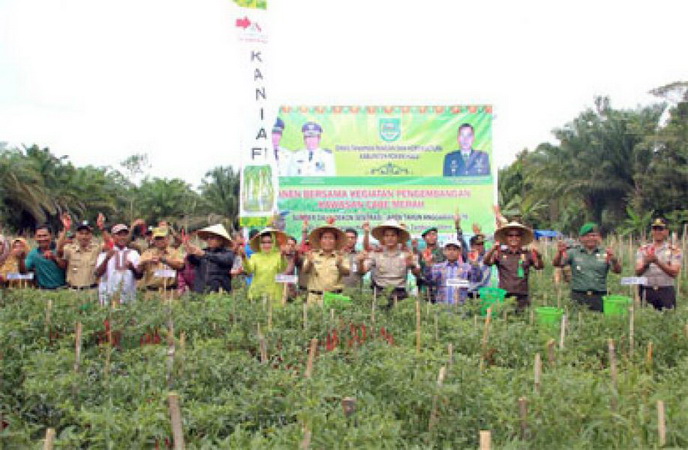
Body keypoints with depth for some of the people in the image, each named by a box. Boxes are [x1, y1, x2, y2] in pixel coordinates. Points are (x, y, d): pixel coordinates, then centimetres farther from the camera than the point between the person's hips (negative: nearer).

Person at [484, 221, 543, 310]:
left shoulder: (527, 254, 6)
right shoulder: (500, 253, 4)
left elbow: (540, 266, -3)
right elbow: (487, 262, -9)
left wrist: (538, 256, -25)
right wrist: (493, 249, -27)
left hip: (522, 297, 1)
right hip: (504, 296, -1)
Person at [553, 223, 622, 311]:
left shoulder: (605, 253, 7)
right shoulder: (574, 252, 6)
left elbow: (617, 271, -2)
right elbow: (556, 264, -2)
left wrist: (614, 260, -23)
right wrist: (559, 253, -23)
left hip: (599, 297, 1)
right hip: (578, 297, -1)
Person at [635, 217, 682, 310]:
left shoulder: (674, 250, 3)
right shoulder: (643, 249, 9)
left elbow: (674, 272, -8)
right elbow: (638, 272, 0)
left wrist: (657, 262, -19)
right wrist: (646, 263, -21)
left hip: (666, 291, -1)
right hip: (646, 291, 2)